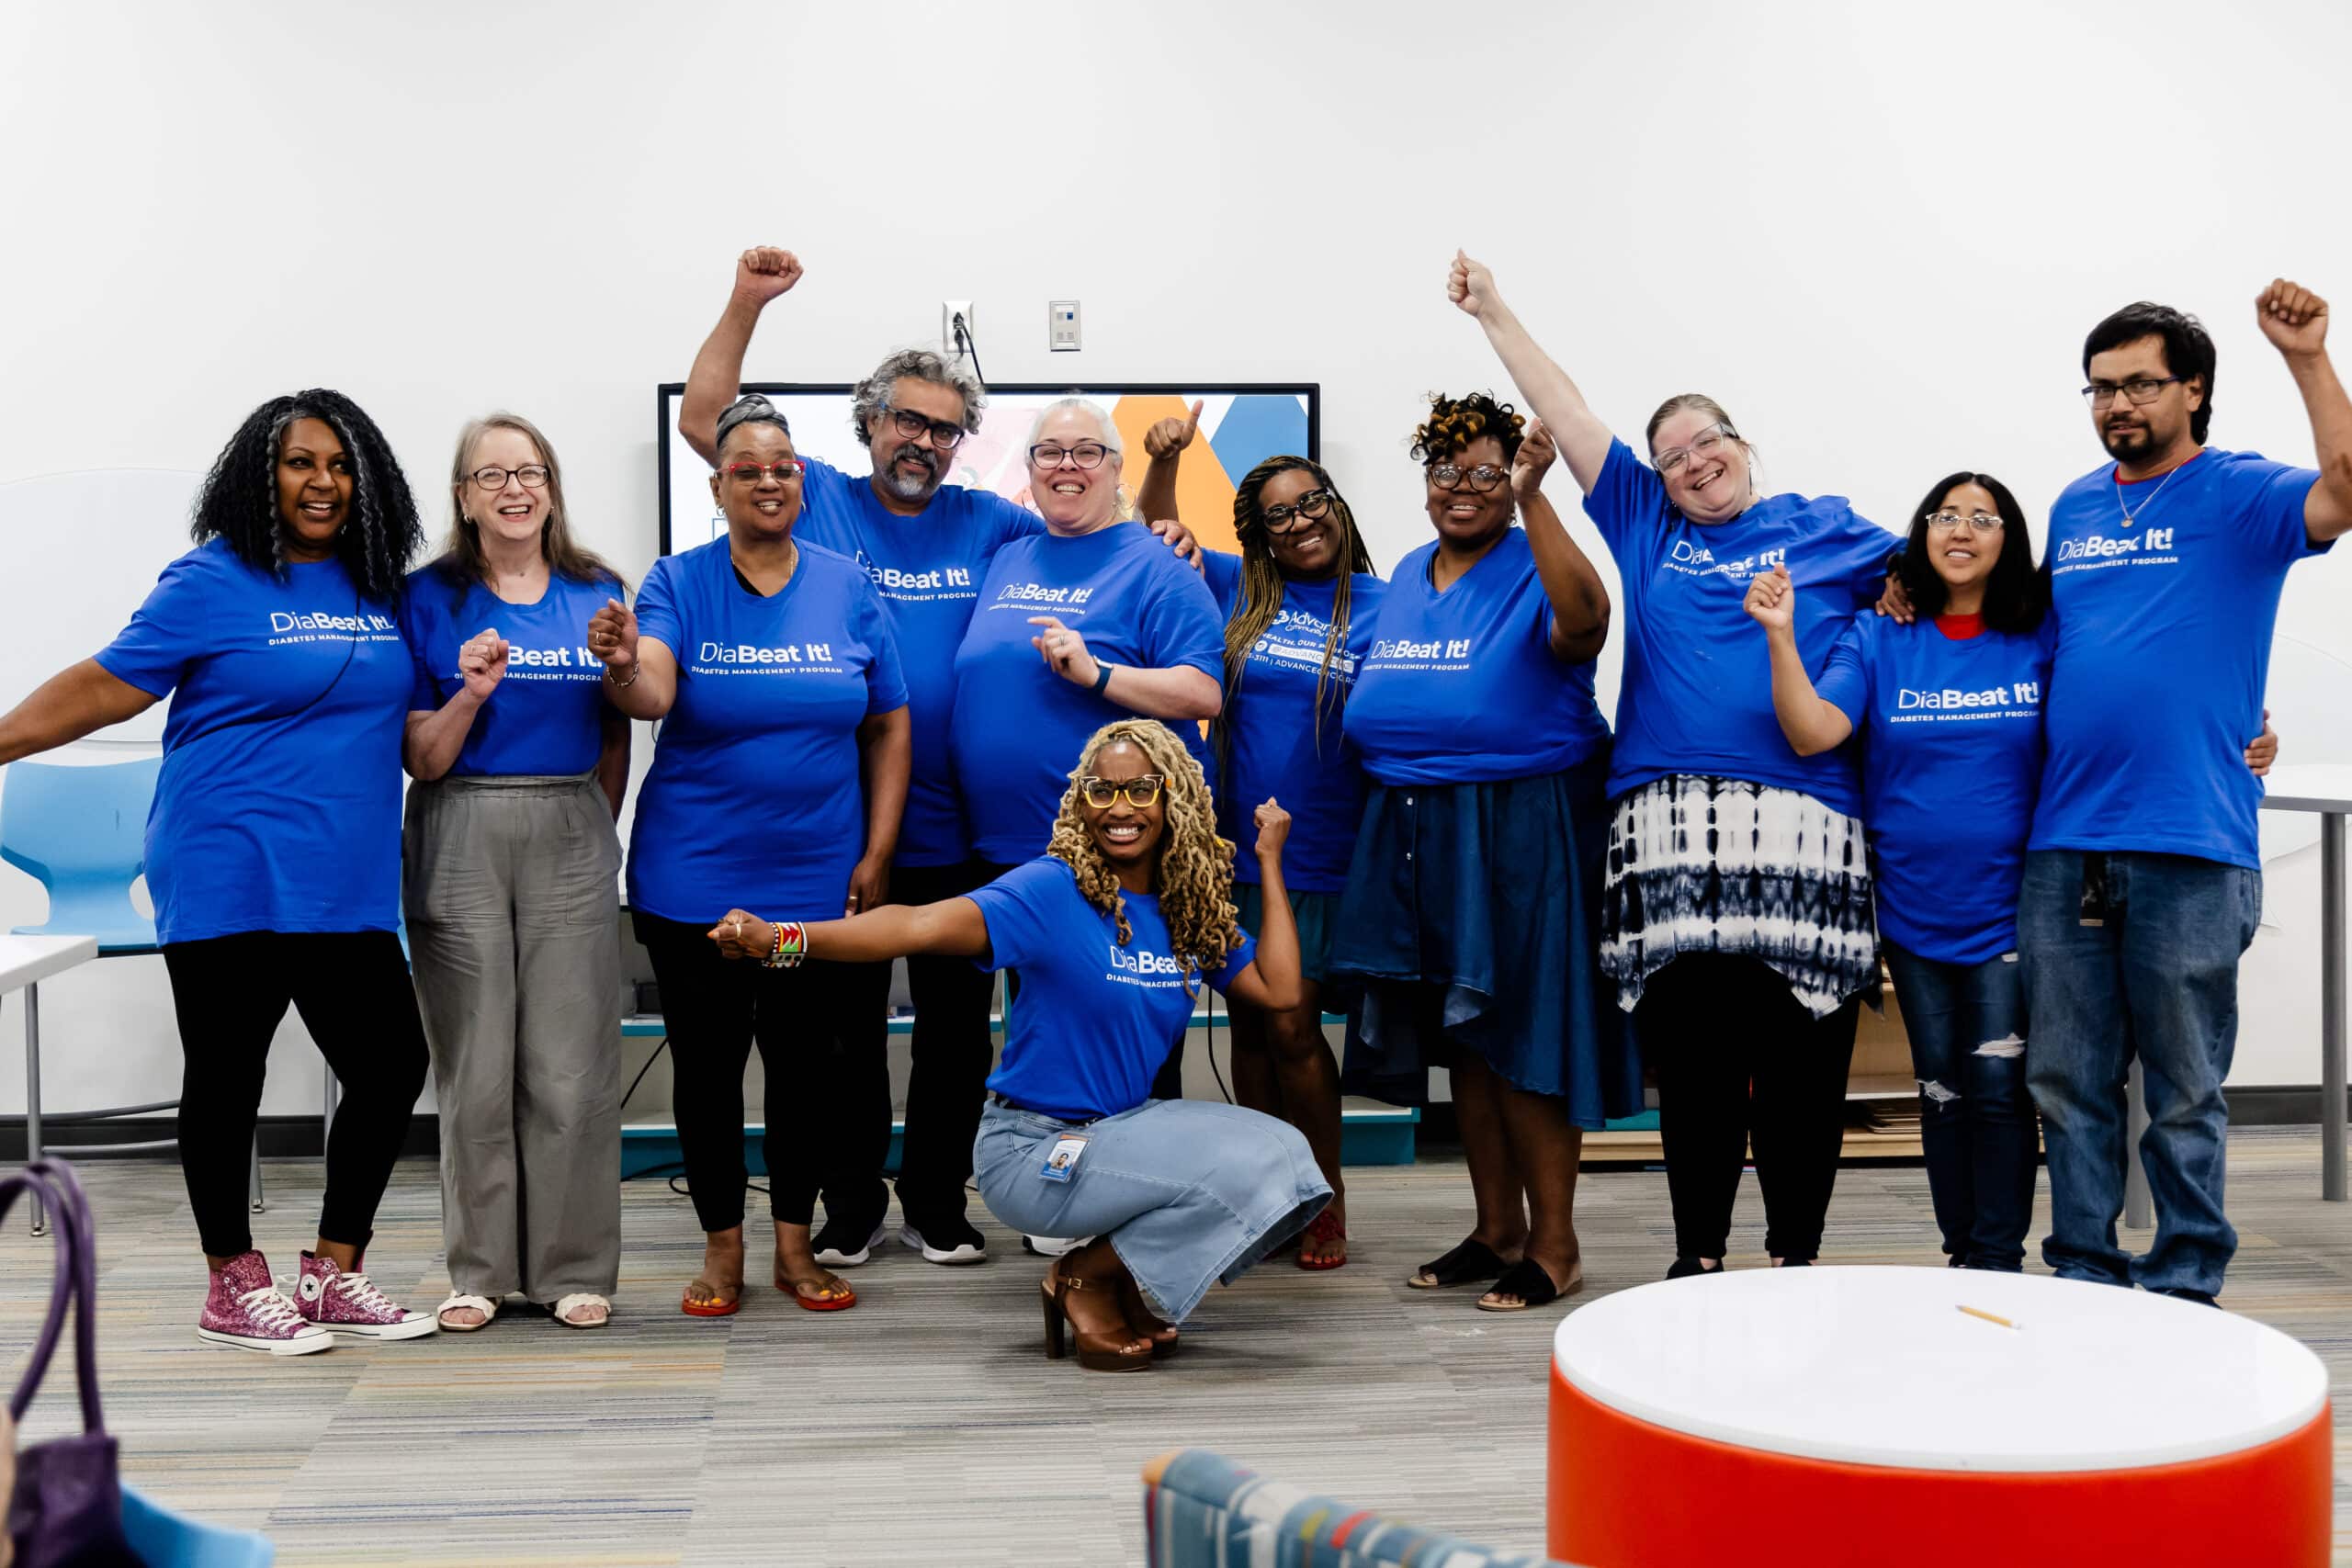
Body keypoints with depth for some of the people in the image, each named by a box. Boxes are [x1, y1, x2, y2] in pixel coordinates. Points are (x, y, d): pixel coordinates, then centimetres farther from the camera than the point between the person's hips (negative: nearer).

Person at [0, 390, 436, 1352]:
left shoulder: (378, 591, 12)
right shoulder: (214, 582, -5)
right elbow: (108, 685, -4)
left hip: (346, 887, 6)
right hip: (230, 878, -6)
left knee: (391, 1067, 5)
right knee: (226, 1076, 4)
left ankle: (333, 1275, 21)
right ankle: (234, 1289, 18)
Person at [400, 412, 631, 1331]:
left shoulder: (597, 594, 9)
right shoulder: (429, 598, 3)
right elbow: (420, 758, 0)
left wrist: (593, 832, 9)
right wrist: (471, 693, -15)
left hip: (571, 841, 1)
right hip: (461, 842, -1)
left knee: (571, 1068, -1)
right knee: (474, 1066, 1)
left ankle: (574, 1269, 9)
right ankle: (478, 1270, 13)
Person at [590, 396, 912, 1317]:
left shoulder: (848, 588, 2)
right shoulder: (678, 583, -3)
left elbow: (888, 728, 4)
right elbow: (651, 697, -20)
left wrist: (877, 853, -1)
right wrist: (621, 667, -43)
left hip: (818, 882, 2)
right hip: (693, 883, -1)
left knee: (809, 1062, 9)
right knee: (707, 1064, 7)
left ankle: (796, 1246, 24)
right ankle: (721, 1249, 21)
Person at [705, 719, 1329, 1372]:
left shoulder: (1191, 912, 4)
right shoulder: (1055, 890, -17)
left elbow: (1279, 990, -2)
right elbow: (923, 926, -31)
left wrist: (1270, 864, 1)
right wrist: (783, 937, -46)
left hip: (1124, 1126, 7)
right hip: (1034, 1150, -7)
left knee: (1283, 1155, -11)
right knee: (1244, 1171, -23)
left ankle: (1130, 1287, 7)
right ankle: (1084, 1280, 0)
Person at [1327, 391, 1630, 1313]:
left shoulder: (1536, 572, -8)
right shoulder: (1407, 577, 14)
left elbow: (1583, 622, -30)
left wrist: (1532, 498, -36)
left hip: (1520, 829, -7)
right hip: (1415, 829, 7)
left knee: (1524, 1032, -3)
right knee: (1458, 1036, 13)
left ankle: (1553, 1247, 9)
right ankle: (1496, 1230, 25)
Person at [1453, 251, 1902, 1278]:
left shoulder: (1824, 528, 15)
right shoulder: (1645, 523, 17)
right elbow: (1565, 412, 17)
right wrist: (1492, 313, 17)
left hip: (1801, 823, -1)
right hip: (1670, 825, 2)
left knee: (1800, 1050, -1)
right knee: (1689, 1049, 2)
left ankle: (1797, 1250, 10)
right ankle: (1698, 1250, 12)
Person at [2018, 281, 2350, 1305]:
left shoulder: (2239, 494, -1)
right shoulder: (2073, 507, 16)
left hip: (2188, 848, -5)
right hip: (2062, 845, 5)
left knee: (2184, 1093, 4)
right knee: (2069, 1085, 10)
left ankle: (2183, 1292, 15)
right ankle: (2083, 1282, 21)